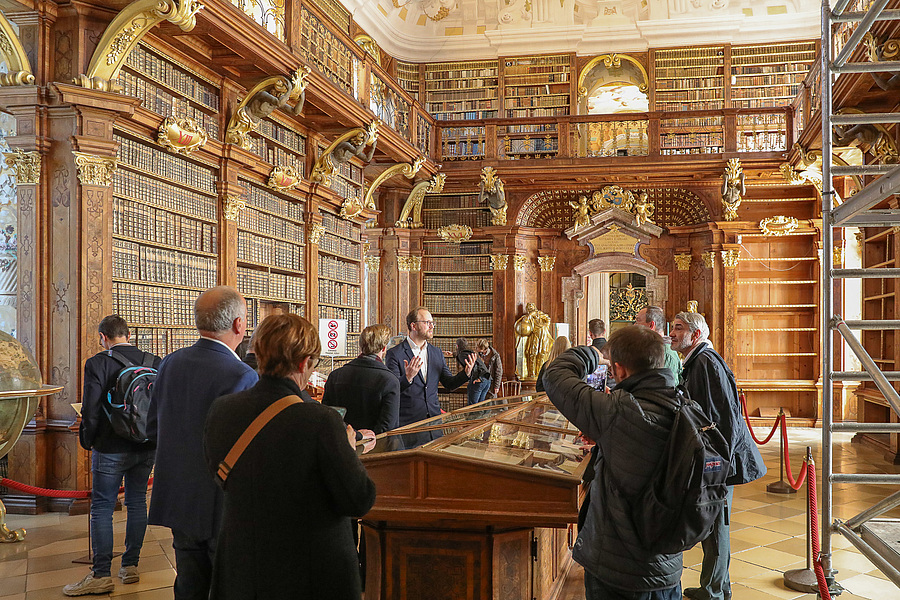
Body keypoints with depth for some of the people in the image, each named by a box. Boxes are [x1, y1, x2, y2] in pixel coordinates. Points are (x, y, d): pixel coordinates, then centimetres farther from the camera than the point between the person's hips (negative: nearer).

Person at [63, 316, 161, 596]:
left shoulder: (97, 363, -11)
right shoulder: (155, 363, 1)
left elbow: (90, 409, -12)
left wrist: (87, 441, 3)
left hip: (111, 449, -4)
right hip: (147, 447, 4)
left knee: (101, 508, 4)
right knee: (137, 502, 13)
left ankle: (101, 575, 7)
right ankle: (130, 566, 19)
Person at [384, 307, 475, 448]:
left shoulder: (437, 353, 12)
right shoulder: (394, 354, -6)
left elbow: (449, 384, 13)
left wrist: (466, 373, -4)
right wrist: (408, 377, -30)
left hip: (434, 419, 5)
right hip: (409, 423, -5)